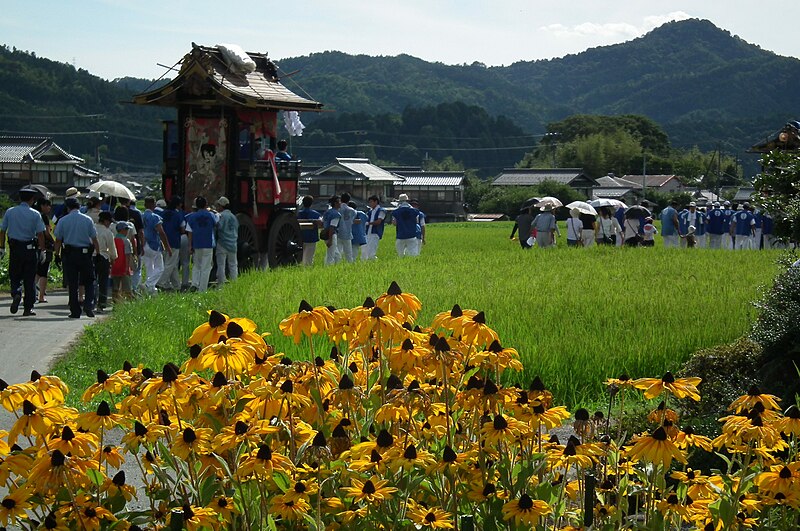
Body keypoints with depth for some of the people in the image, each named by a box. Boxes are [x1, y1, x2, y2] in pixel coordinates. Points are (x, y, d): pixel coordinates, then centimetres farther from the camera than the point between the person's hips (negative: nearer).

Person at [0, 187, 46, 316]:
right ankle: (28, 308, 8)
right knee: (29, 279, 6)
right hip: (30, 249, -1)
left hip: (14, 248, 1)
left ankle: (16, 293, -17)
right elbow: (40, 234, -7)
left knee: (14, 276, 13)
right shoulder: (35, 214, -5)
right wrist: (42, 251, -1)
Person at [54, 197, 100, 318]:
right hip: (85, 253, 0)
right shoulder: (87, 220, 1)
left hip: (69, 254, 0)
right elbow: (94, 239, 1)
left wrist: (57, 255, 8)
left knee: (72, 284, 4)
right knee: (89, 281, 9)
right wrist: (98, 254, 7)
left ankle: (75, 312, 5)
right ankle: (89, 305, -10)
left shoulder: (63, 221, 0)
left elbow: (58, 240, 1)